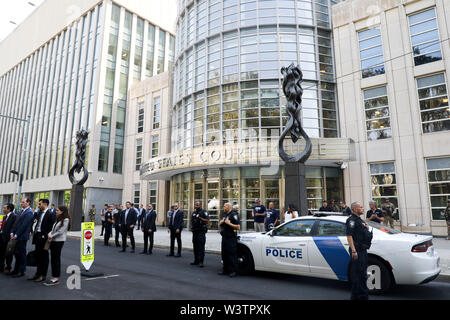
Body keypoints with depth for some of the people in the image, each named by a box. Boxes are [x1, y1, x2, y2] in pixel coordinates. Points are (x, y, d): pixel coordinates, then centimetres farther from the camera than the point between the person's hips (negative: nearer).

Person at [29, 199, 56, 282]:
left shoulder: (51, 214, -14)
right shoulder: (39, 213, 11)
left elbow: (51, 228, -16)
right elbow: (37, 223, 18)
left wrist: (45, 236, -16)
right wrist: (34, 233, 5)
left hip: (43, 238, -8)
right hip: (37, 236, 8)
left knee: (44, 257, 2)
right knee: (37, 255, 15)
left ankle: (43, 275, 12)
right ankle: (38, 273, 28)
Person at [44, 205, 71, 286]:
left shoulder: (65, 220, -10)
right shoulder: (58, 219, 18)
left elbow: (61, 231, -16)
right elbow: (53, 229, 16)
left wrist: (52, 236, -9)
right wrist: (49, 234, -3)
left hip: (59, 241, -9)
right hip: (53, 240, 9)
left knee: (56, 259, -5)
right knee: (53, 259, 10)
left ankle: (56, 278, 1)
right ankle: (53, 276, 17)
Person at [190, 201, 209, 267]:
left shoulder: (203, 212, -6)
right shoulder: (194, 212, 16)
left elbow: (207, 221, -14)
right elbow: (191, 220, 27)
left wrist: (201, 218, -23)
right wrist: (192, 223, 8)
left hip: (201, 232, -7)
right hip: (194, 231, 7)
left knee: (201, 247, -9)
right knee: (195, 246, 12)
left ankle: (201, 261, -7)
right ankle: (196, 261, 21)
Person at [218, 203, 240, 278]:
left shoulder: (234, 215, -9)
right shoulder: (224, 215, 17)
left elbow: (238, 227, -15)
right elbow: (220, 226, 26)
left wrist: (229, 223, -18)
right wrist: (220, 223, 4)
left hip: (231, 238, -8)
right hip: (224, 237, 8)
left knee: (232, 255, -6)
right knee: (225, 254, 12)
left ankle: (233, 271, 2)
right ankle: (225, 270, 21)